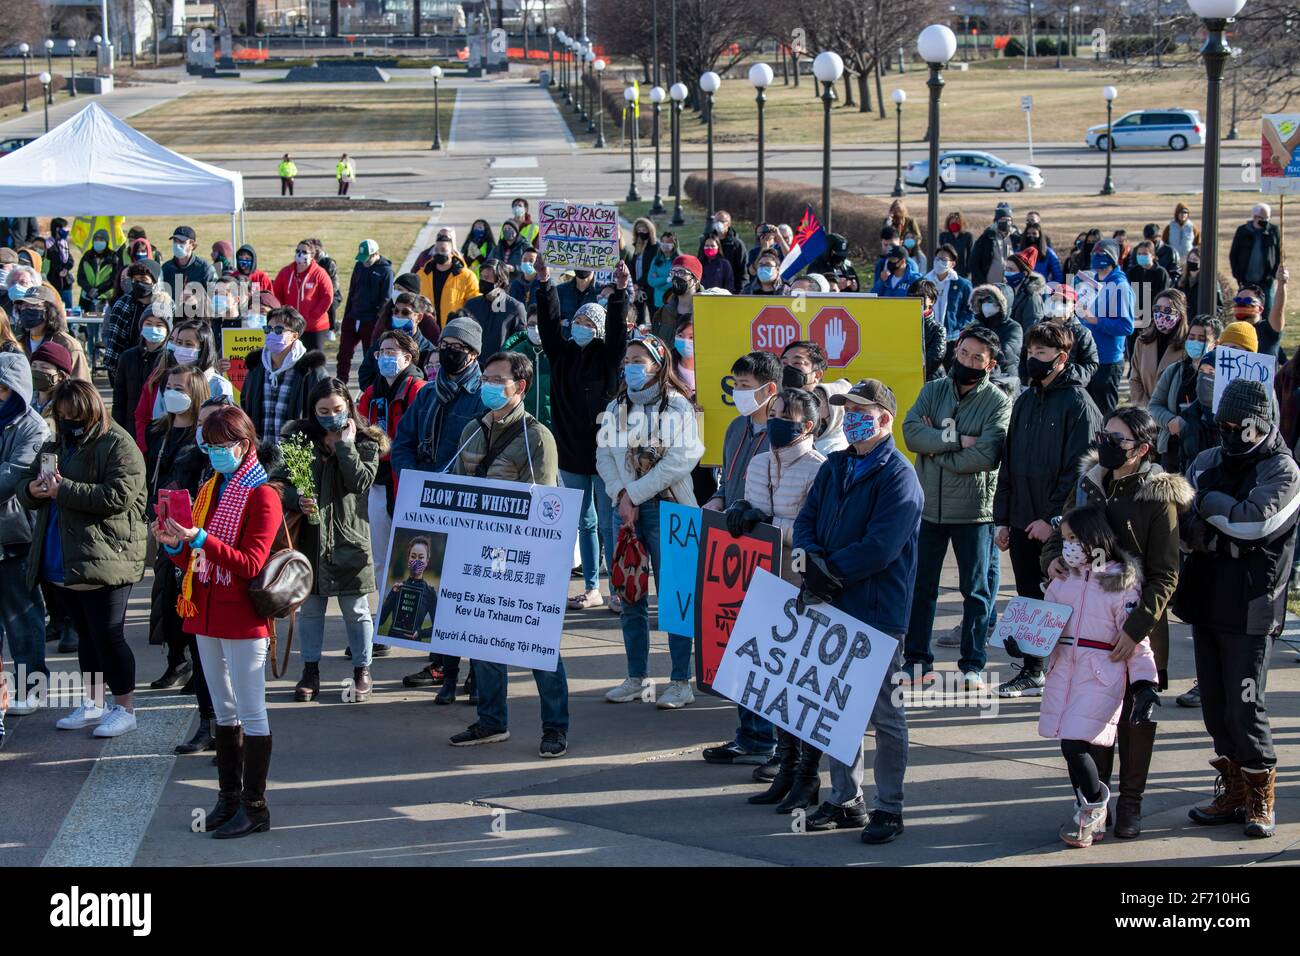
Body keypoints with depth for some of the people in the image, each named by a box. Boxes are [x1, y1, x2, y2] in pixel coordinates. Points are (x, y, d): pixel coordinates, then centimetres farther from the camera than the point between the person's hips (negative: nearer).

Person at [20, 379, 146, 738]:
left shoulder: (118, 445, -10)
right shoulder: (56, 445, 14)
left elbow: (119, 495, -22)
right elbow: (25, 483, 19)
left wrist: (63, 490, -21)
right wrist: (32, 490, -6)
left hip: (104, 559, -7)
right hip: (62, 562, 7)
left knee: (107, 634, -4)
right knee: (86, 634, 16)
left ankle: (125, 709, 7)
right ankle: (93, 704, 26)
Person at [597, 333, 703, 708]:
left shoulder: (677, 407, -5)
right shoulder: (616, 408, 12)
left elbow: (680, 460, -14)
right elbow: (604, 456, 6)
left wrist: (635, 494, -13)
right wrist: (621, 496, -10)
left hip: (665, 507, -5)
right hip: (625, 506, 5)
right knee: (630, 594, 7)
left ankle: (681, 682, 0)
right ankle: (636, 678, 16)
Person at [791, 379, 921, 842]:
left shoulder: (898, 476, -12)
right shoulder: (834, 468, 11)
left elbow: (880, 548, -20)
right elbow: (806, 519, 8)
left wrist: (830, 571, -17)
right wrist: (811, 560, -12)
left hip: (878, 612, -7)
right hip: (834, 607, 7)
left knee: (884, 712, 2)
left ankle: (889, 809, 12)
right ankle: (845, 801, 25)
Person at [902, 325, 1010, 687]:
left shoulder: (998, 402, -6)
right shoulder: (932, 391, 6)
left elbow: (986, 456, -19)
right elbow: (911, 433, -9)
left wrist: (936, 449, -12)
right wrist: (957, 440, -19)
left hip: (974, 511, -3)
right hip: (928, 506, 3)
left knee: (977, 589, 5)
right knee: (919, 586, 9)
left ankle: (973, 664, 14)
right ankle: (916, 662, 18)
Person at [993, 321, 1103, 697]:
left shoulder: (1077, 403, -9)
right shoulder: (1025, 401, 13)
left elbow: (1078, 468, -15)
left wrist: (1052, 518, -18)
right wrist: (1003, 518, 11)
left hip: (1057, 525, -7)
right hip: (1022, 522, 7)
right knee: (1028, 597, 12)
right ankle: (1031, 673, 21)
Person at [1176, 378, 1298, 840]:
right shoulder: (1207, 462, 11)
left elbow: (1255, 521, -22)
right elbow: (1184, 529, 7)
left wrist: (1209, 503, -10)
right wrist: (1194, 526, -15)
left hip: (1249, 608, -6)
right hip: (1206, 599, 6)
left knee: (1244, 710, -6)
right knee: (1216, 709, 10)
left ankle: (1261, 799, 8)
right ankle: (1233, 793, 22)